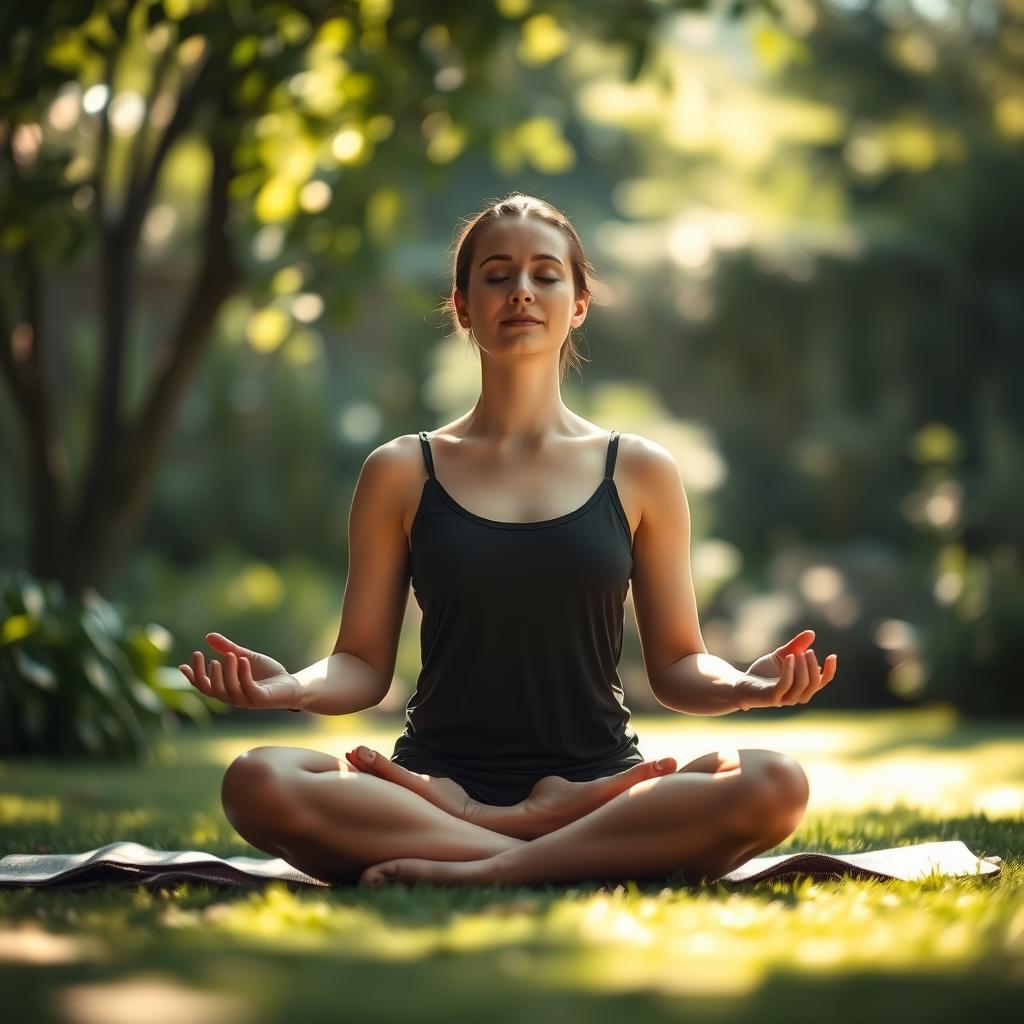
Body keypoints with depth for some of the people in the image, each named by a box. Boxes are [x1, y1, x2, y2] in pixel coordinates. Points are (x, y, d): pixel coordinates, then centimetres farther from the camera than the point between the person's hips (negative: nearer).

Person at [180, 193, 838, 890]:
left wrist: (746, 685, -13)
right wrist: (292, 687, -15)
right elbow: (363, 665, 7)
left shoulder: (641, 473, 10)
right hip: (437, 783, 0)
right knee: (258, 782, -31)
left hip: (599, 778, 1)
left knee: (775, 784, -30)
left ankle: (474, 871, -24)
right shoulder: (402, 474, 9)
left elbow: (677, 666, 9)